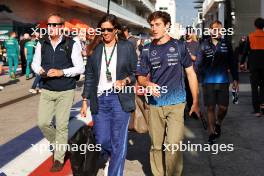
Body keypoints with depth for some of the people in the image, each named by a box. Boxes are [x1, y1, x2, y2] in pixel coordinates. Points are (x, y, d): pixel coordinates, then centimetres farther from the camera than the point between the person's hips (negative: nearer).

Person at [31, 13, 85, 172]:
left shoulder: (71, 44, -8)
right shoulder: (41, 44, 2)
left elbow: (80, 68, -7)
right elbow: (35, 63, 12)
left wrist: (62, 72, -20)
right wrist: (40, 71, -11)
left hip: (66, 91, -3)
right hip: (47, 90, 4)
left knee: (62, 125, 2)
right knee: (43, 123, 4)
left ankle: (59, 158, 18)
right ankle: (58, 144, 33)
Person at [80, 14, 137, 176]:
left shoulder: (127, 47, 0)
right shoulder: (95, 49, 6)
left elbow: (135, 73, 3)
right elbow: (89, 77, 10)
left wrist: (125, 81, -18)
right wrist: (85, 100, 8)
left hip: (119, 99, -2)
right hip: (99, 99, 3)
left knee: (118, 143, -1)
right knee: (101, 140, 8)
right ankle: (110, 158, 42)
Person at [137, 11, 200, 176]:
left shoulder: (179, 46, 1)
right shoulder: (147, 50, 6)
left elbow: (190, 73, 5)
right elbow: (141, 77, 11)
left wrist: (195, 102, 2)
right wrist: (148, 84, -14)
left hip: (176, 103, -2)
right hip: (155, 105, 2)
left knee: (173, 145, -9)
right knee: (156, 146, 10)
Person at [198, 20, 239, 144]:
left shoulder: (226, 45, 4)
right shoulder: (204, 45, -1)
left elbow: (232, 63, 7)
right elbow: (199, 63, -4)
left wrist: (235, 79, 6)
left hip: (223, 81, 1)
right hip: (208, 82, -1)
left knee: (223, 107, 3)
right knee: (210, 107, 6)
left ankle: (218, 124, 35)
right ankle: (212, 132, 21)